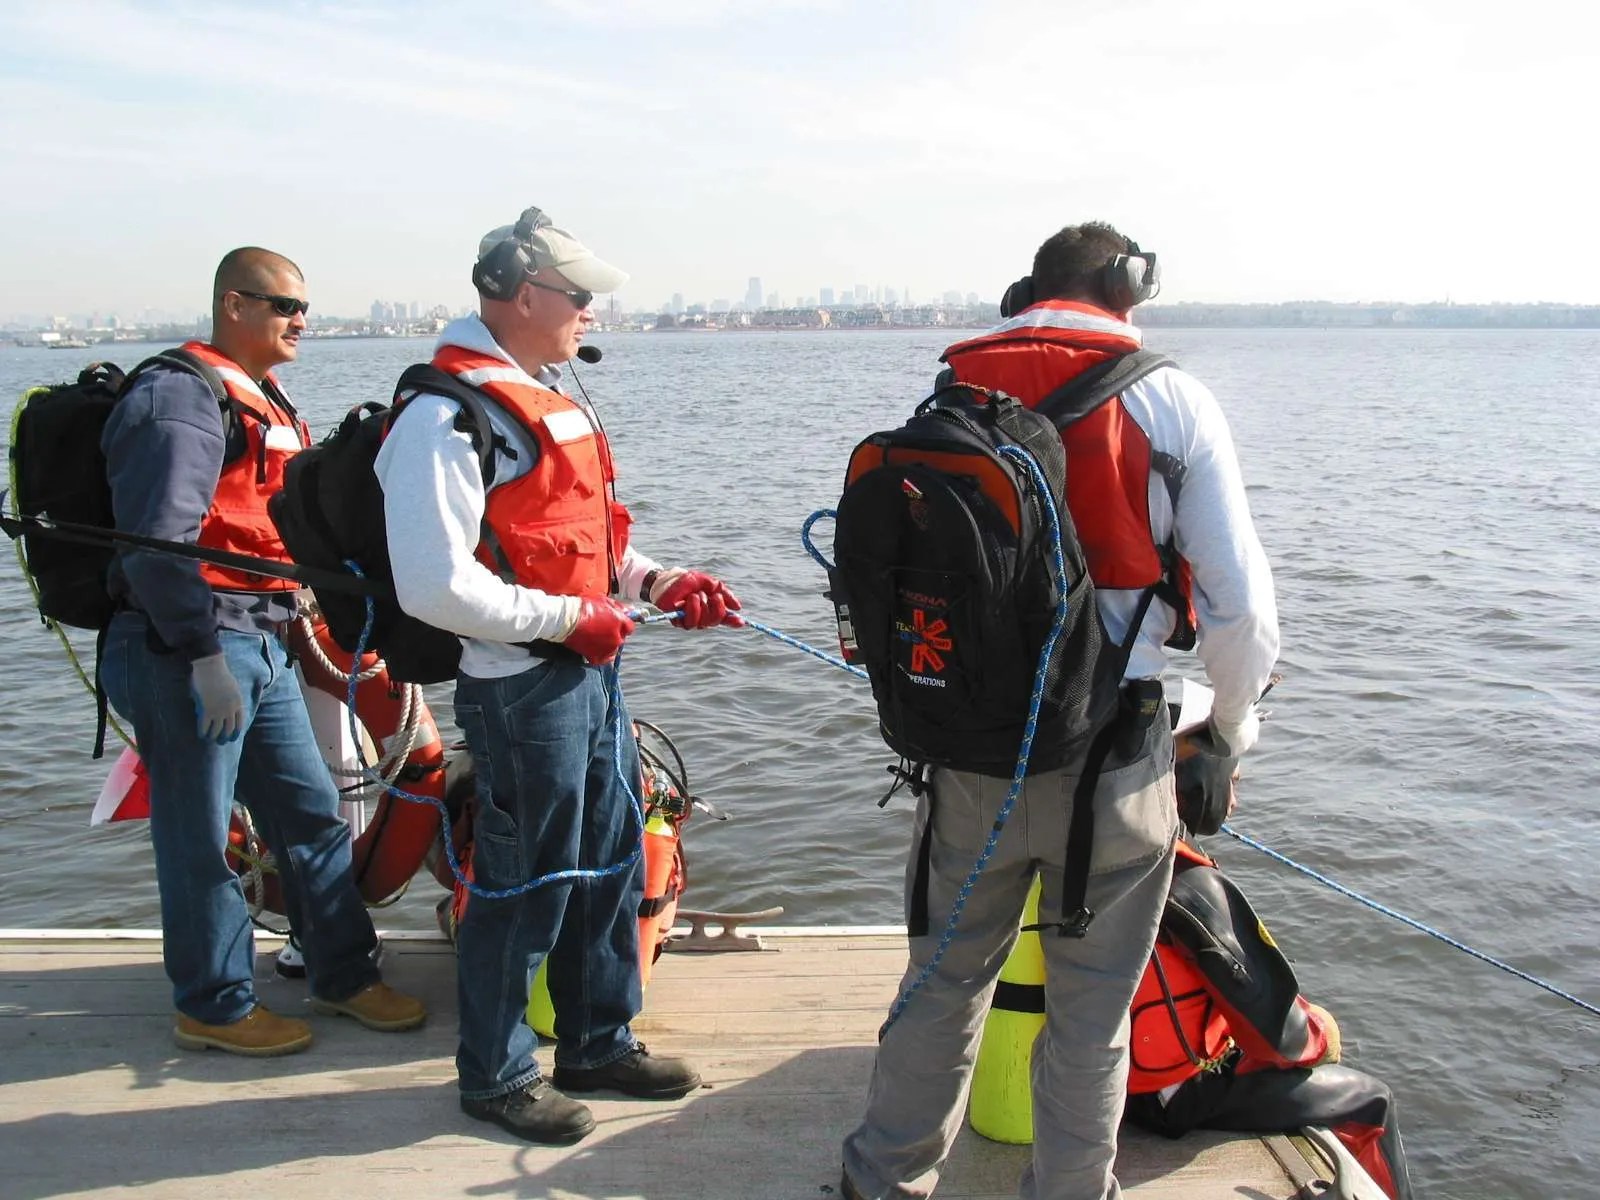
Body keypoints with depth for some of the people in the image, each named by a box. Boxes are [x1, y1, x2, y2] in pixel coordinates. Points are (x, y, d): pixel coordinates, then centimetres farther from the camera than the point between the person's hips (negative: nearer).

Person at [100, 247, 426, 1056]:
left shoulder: (266, 406, 18)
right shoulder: (182, 397, -13)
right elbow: (157, 540, -21)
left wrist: (290, 629, 22)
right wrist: (204, 655, -23)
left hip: (259, 647, 10)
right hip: (185, 651, -10)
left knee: (312, 813, 13)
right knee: (199, 837, 3)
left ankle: (343, 975, 26)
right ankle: (213, 1006, 17)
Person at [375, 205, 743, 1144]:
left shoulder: (551, 397, 14)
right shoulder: (447, 417, -17)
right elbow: (435, 588, -23)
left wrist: (660, 583, 8)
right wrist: (570, 620, -18)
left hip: (592, 669, 10)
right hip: (522, 686, -9)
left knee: (611, 862, 18)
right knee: (526, 882, 3)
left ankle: (598, 1042, 36)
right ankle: (495, 1073, 24)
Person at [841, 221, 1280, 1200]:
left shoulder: (949, 393, 5)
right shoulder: (1172, 400, -3)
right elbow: (1240, 604, -5)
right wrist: (1234, 726, 13)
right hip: (1113, 755, -3)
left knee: (944, 980, 20)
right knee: (1090, 1012, 13)